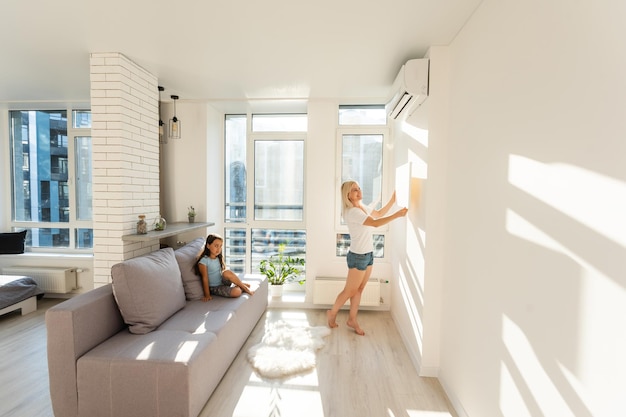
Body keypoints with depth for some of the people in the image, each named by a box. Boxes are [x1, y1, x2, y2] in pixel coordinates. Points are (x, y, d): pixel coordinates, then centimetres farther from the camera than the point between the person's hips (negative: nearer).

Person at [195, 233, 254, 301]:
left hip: (223, 282, 6)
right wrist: (207, 295, -11)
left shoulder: (219, 258, 4)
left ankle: (242, 285, -12)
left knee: (227, 272, -29)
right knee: (237, 292, -29)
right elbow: (205, 279, -14)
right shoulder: (203, 261, -15)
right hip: (214, 288, -5)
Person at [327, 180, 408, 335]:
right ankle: (332, 313, 31)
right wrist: (397, 215, -30)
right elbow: (375, 223, -30)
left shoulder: (362, 207, 6)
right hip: (358, 256, -8)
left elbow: (379, 213, 18)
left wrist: (393, 200, 7)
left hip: (368, 254, 8)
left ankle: (352, 319, 31)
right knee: (350, 291, 8)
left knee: (359, 289, 16)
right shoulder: (352, 211, -23)